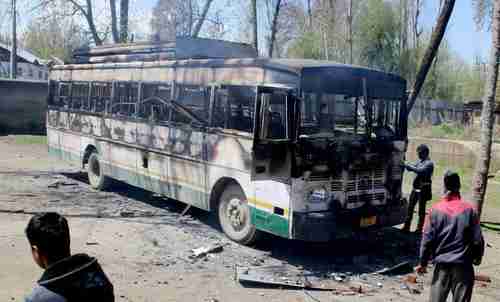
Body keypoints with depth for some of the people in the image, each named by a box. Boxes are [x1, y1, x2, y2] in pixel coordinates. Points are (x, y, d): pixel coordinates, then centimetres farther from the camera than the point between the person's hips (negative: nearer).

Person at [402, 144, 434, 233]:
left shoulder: (429, 163, -12)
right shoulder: (420, 161, 13)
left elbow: (420, 170, -27)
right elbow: (412, 168, 17)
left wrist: (408, 165, -24)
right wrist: (406, 165, -3)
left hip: (423, 189, -8)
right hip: (415, 188, 8)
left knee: (421, 210, 1)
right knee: (410, 207, 9)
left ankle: (419, 229, 8)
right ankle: (407, 226, 16)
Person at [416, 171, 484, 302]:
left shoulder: (436, 209, -4)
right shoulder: (469, 209, -4)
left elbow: (427, 239, -5)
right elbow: (477, 239, -1)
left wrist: (423, 263, 5)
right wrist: (477, 258, 17)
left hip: (441, 263, 0)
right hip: (463, 264, 0)